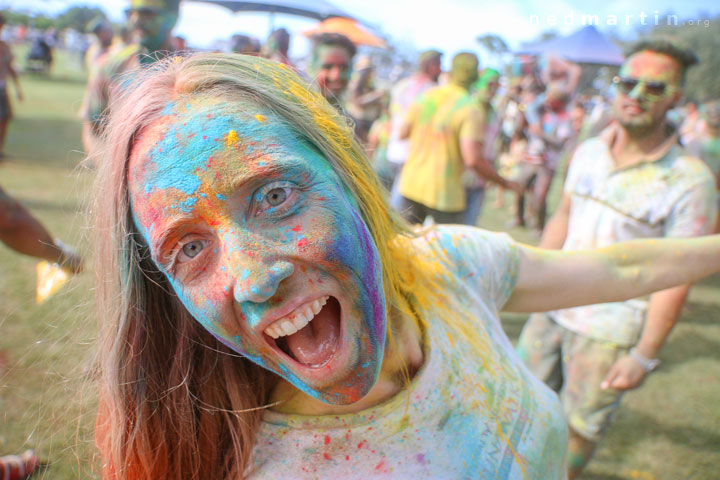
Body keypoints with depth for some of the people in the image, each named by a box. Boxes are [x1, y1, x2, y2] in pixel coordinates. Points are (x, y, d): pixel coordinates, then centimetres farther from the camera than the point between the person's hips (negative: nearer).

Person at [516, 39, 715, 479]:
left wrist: (645, 355, -15)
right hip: (554, 307, 5)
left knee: (581, 423, 12)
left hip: (610, 330, -5)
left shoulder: (690, 180, -16)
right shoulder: (588, 152, 0)